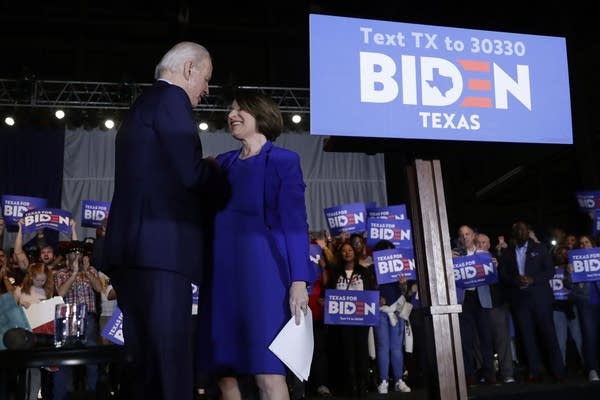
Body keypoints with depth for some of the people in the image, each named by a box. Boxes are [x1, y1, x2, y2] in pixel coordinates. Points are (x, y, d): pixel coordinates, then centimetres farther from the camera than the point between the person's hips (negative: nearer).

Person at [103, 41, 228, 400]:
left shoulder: (142, 105, 26)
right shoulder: (171, 98, -3)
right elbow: (191, 173, -13)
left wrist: (208, 173, 18)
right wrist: (221, 175, 6)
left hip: (133, 250, 10)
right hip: (161, 248, -9)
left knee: (148, 365, 11)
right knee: (170, 364, -11)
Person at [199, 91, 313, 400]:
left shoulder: (283, 160, 4)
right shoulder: (223, 162, 20)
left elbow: (295, 223, -4)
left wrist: (299, 281, -14)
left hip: (261, 268, -6)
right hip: (222, 271, 6)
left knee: (268, 372, -10)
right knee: (224, 372, 5)